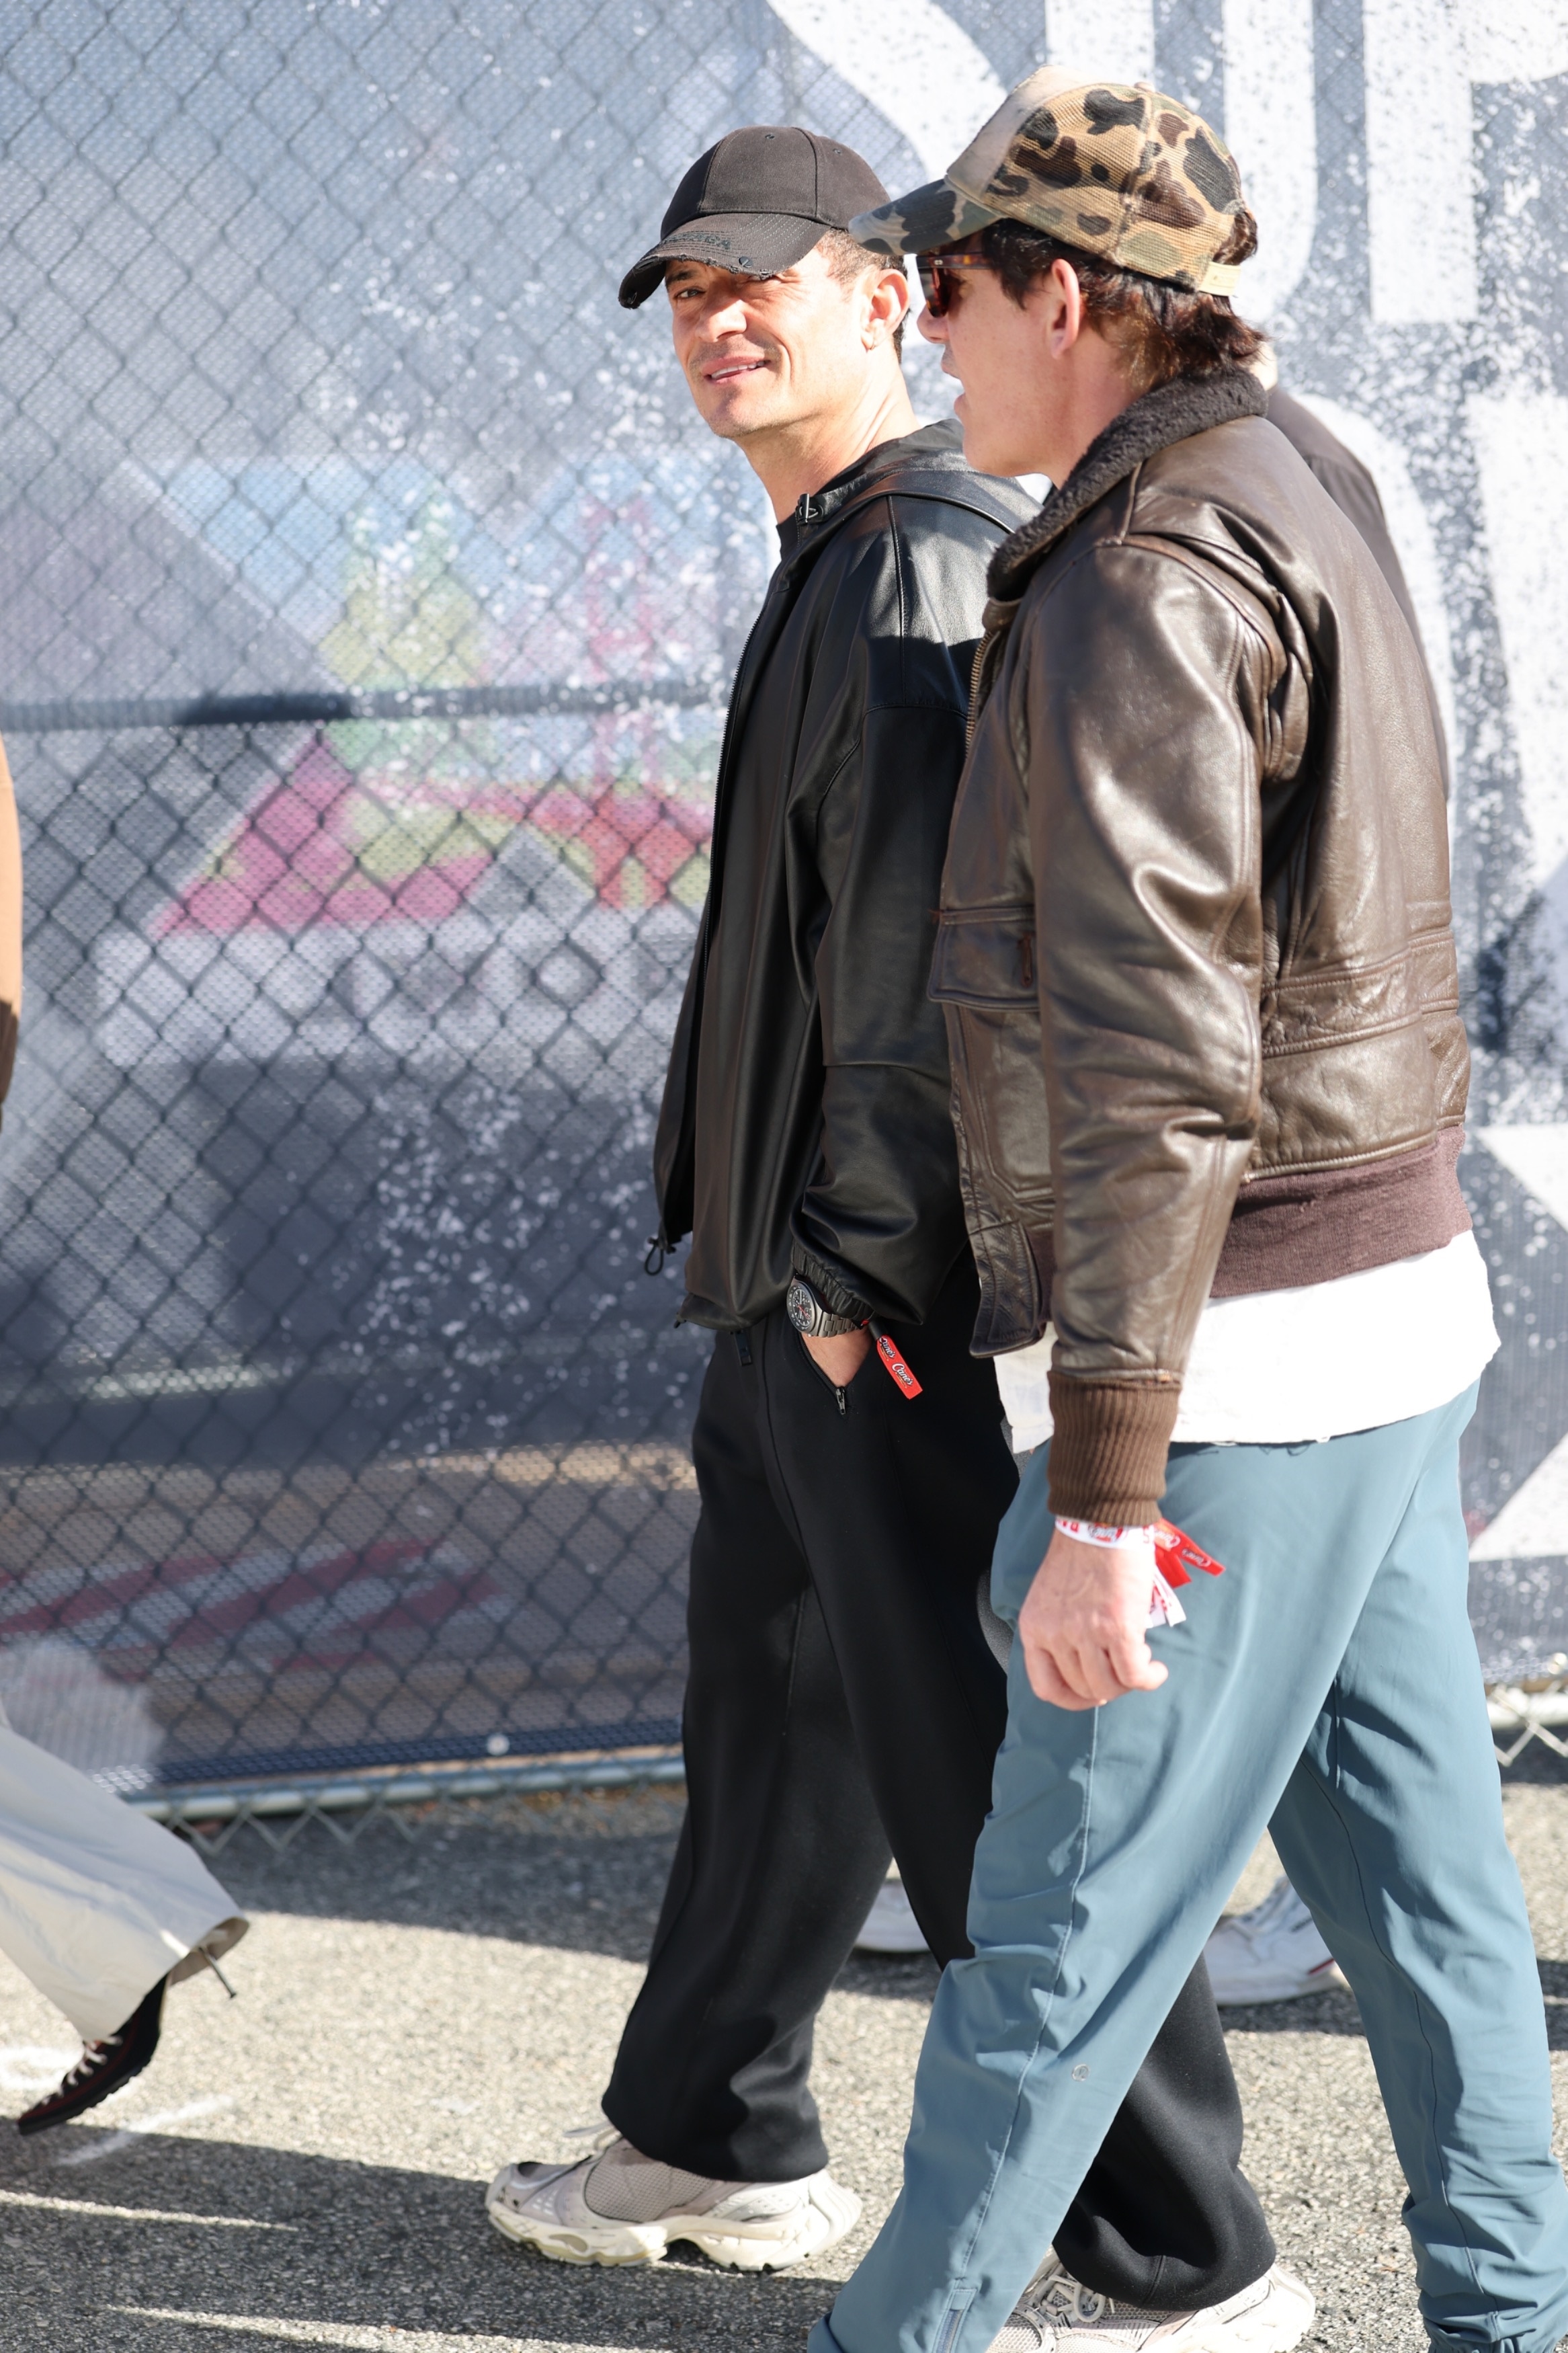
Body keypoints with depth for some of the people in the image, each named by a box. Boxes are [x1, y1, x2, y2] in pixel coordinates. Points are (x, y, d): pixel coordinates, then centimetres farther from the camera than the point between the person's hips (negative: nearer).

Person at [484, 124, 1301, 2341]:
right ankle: (714, 2148, 37)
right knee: (773, 1719, 21)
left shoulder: (927, 564, -17)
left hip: (894, 1296, -11)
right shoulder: (833, 569, 16)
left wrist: (855, 1268, -21)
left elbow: (931, 942, -23)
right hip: (795, 1275, 11)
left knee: (988, 1772, -6)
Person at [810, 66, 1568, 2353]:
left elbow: (1154, 1065, -24)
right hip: (1378, 1313, 10)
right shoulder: (1296, 531, 15)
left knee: (1067, 1922, 1)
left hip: (1235, 1371, -10)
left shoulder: (1141, 580, -18)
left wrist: (1102, 1499, -24)